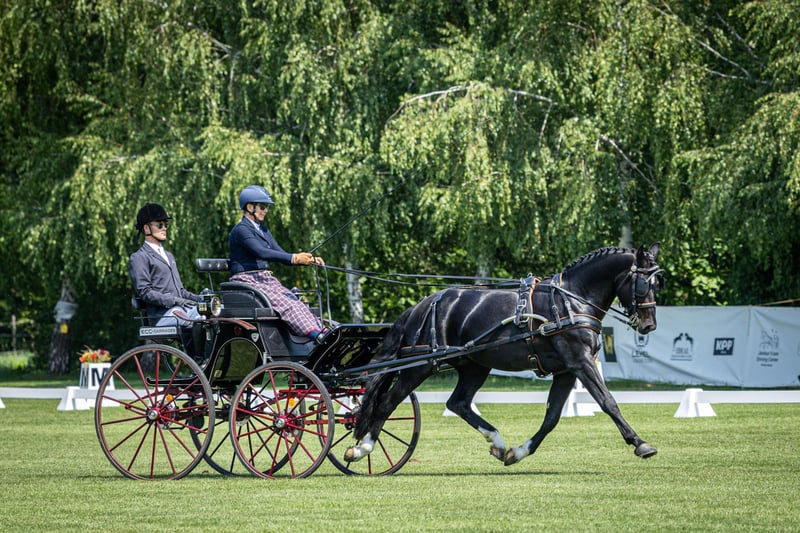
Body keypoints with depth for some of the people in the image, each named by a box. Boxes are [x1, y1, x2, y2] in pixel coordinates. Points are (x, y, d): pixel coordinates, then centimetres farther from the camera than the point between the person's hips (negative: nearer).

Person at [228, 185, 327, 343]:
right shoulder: (241, 230, -10)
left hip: (266, 280, 8)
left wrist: (310, 260, -2)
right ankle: (317, 336, -45)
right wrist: (294, 258, -32)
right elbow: (262, 253, -24)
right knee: (285, 304, -29)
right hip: (247, 281, -8)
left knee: (296, 301, -19)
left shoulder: (263, 230, 19)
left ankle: (323, 331, -38)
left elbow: (281, 254, 15)